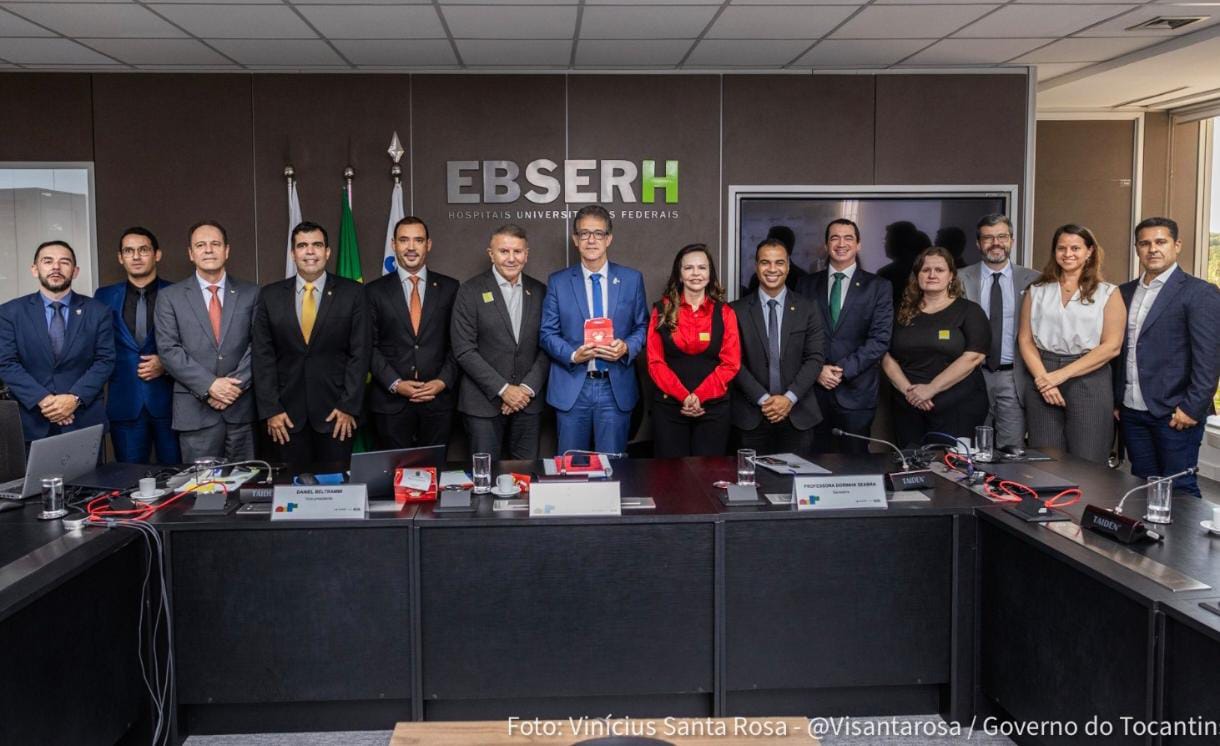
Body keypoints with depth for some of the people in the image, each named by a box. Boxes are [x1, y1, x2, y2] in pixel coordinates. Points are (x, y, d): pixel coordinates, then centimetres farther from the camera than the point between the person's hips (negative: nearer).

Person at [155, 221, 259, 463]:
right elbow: (169, 350, -3)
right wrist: (209, 385, -13)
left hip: (243, 406, 1)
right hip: (196, 410, -1)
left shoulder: (250, 293, 8)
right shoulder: (170, 297, 5)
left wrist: (235, 385, -11)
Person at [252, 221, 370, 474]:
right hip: (288, 414, 1)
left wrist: (349, 406, -6)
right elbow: (263, 355, 4)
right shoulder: (270, 296, 5)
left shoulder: (352, 293, 0)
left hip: (336, 412, -1)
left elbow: (360, 352, -1)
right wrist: (270, 409, -2)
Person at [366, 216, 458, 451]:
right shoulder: (375, 291, 4)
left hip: (438, 398, 1)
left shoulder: (449, 288, 6)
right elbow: (370, 346, 2)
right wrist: (395, 384, -9)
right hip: (391, 401, 0)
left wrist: (443, 381, -8)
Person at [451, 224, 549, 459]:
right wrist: (503, 389, -13)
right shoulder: (471, 291, -4)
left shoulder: (539, 292, 7)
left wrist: (527, 388, -6)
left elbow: (546, 348, 7)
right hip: (484, 402, -3)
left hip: (527, 401, 3)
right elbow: (464, 350, -9)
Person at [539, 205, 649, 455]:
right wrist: (573, 355, -14)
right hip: (572, 388, 0)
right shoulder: (558, 282, 4)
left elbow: (642, 326, 9)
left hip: (616, 388, 0)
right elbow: (547, 333, 3)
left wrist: (627, 347, -12)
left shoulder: (632, 279, 5)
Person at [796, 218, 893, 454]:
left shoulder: (878, 287, 3)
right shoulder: (808, 284, 10)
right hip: (814, 389, 2)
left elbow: (880, 339, -5)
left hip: (856, 392, -1)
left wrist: (843, 370, -12)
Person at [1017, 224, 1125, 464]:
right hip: (1043, 381, 2)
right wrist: (1042, 378, -10)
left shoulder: (1107, 294, 3)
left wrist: (1061, 375, -12)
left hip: (1089, 381, -2)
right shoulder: (1037, 291, 12)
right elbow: (1025, 339, 7)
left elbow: (1111, 346, -5)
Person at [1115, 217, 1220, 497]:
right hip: (1132, 412, 6)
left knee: (1178, 489, -1)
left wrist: (1192, 408, -15)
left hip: (1174, 414, -6)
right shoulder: (1125, 292, 13)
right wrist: (1115, 401, 12)